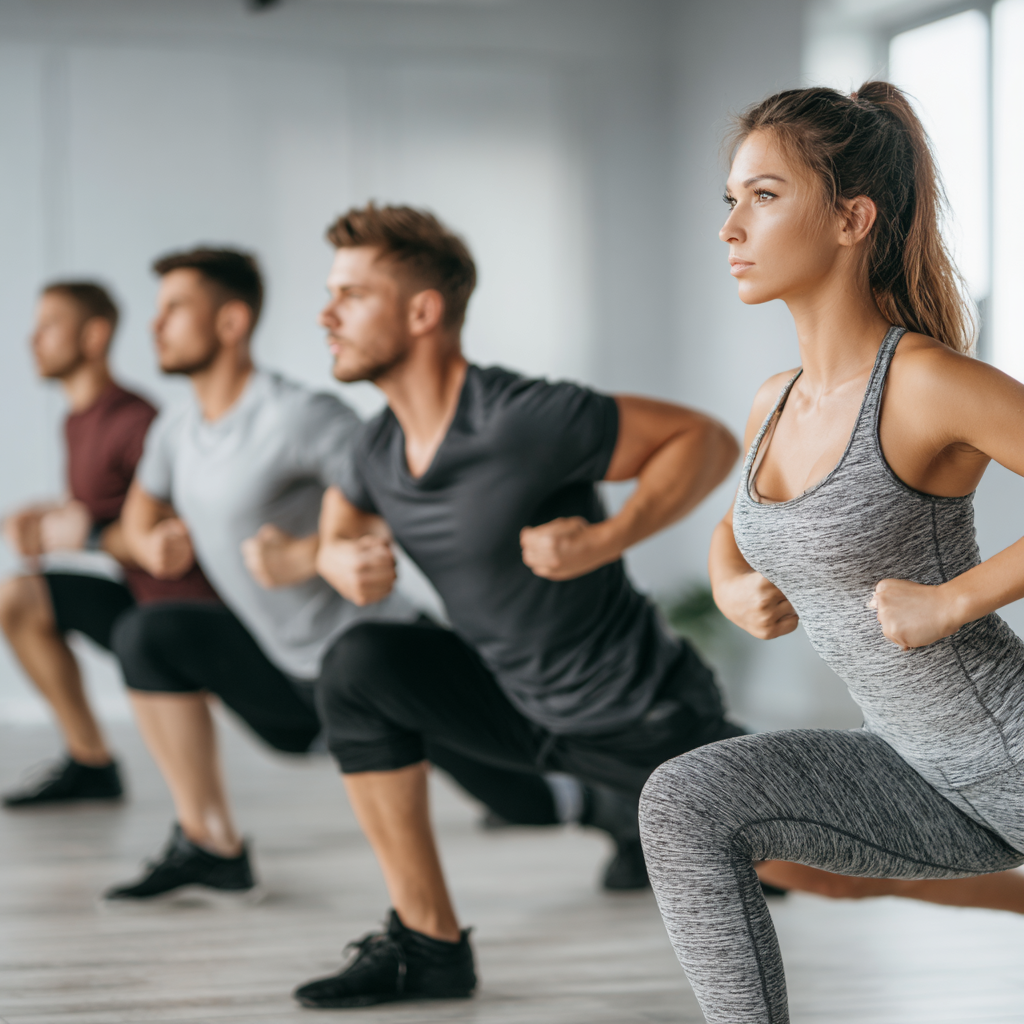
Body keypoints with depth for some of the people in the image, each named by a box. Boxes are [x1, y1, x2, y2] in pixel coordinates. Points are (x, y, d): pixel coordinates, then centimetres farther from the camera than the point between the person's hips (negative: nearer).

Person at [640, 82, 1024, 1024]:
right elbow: (738, 532, 27)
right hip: (939, 777, 7)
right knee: (686, 804, -7)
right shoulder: (778, 404, 5)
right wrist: (732, 590, 3)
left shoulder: (928, 381, -20)